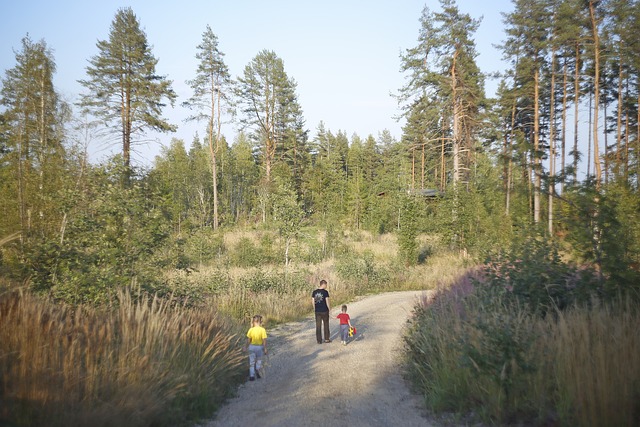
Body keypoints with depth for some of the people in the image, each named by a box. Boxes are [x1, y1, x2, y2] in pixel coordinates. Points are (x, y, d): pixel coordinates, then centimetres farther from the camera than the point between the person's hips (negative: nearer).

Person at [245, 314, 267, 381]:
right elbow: (264, 340, -15)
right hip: (260, 347, -1)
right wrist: (265, 349, -5)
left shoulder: (251, 329, -11)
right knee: (259, 360, 22)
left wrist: (247, 347, 9)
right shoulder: (262, 330, -15)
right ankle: (257, 370, 0)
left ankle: (252, 376, 9)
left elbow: (248, 340, -6)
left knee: (252, 362, 11)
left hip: (252, 346, 1)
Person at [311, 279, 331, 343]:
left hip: (317, 311, 4)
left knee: (318, 326, 8)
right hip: (324, 311, -4)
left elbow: (312, 301, 4)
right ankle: (326, 339, 19)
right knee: (326, 325, 12)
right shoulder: (325, 292, -12)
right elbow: (327, 301, -14)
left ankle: (319, 340, 10)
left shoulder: (314, 292, 2)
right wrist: (329, 308, -1)